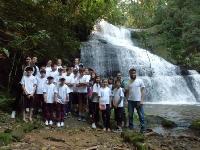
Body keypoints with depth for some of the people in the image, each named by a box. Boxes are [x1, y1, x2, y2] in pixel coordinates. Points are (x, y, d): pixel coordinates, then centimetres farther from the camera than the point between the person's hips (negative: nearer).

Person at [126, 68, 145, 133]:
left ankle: (142, 127, 7)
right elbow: (127, 92, 10)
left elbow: (142, 91, -4)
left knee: (141, 115, -1)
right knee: (130, 115, 12)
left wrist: (141, 100, -12)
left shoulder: (140, 81, -2)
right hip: (130, 101, 3)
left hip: (138, 101, -3)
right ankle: (131, 127, 24)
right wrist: (127, 100, 0)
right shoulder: (128, 82, 7)